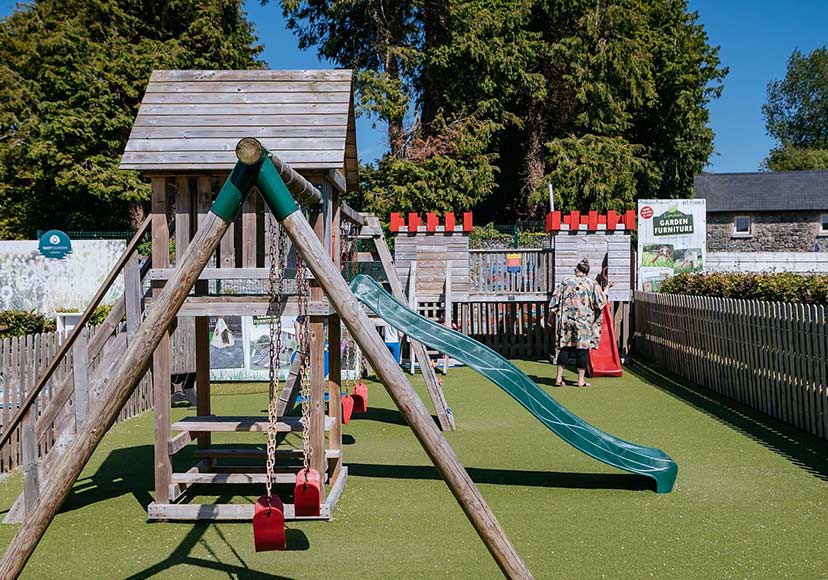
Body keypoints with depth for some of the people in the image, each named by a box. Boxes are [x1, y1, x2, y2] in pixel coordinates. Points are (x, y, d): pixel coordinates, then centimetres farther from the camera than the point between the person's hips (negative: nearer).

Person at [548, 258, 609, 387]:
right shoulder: (593, 284, -2)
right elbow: (601, 302, -3)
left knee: (565, 348, 8)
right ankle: (581, 380, 8)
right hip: (585, 322, -2)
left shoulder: (566, 282, 4)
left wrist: (550, 317, 13)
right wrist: (605, 291, 16)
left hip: (567, 321, 2)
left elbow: (555, 301, 4)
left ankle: (559, 378, 6)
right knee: (582, 349, 4)